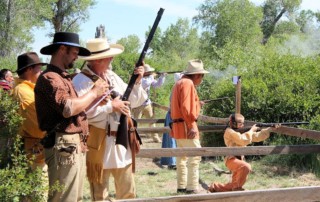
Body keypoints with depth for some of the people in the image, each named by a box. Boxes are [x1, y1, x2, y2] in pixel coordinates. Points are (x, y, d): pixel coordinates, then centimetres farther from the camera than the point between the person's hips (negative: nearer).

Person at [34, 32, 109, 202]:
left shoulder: (63, 77, 18)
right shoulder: (49, 78, -12)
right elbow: (68, 109, -24)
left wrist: (96, 99, 8)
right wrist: (94, 93, -10)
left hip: (76, 147, 10)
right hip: (64, 148, -10)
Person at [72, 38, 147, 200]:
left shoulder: (113, 77, 12)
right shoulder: (81, 81, -12)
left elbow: (133, 102, 16)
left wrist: (137, 82, 0)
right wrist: (111, 106, -21)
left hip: (122, 141, 7)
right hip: (98, 144, -7)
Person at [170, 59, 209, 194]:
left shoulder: (180, 82, 19)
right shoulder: (188, 83, -12)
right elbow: (185, 107, -22)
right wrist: (191, 125, -21)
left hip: (178, 126, 11)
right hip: (186, 126, -11)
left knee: (182, 157, 14)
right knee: (195, 156, -10)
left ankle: (181, 186, 20)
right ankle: (192, 188, -12)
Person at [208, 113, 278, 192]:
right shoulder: (230, 131, -11)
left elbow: (257, 136, 7)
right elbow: (243, 140, -25)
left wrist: (270, 129, -3)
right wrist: (251, 130, -13)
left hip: (239, 159, 9)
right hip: (232, 159, -9)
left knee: (234, 185, 13)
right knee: (246, 167, -35)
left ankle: (216, 187, 30)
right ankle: (237, 188, -18)